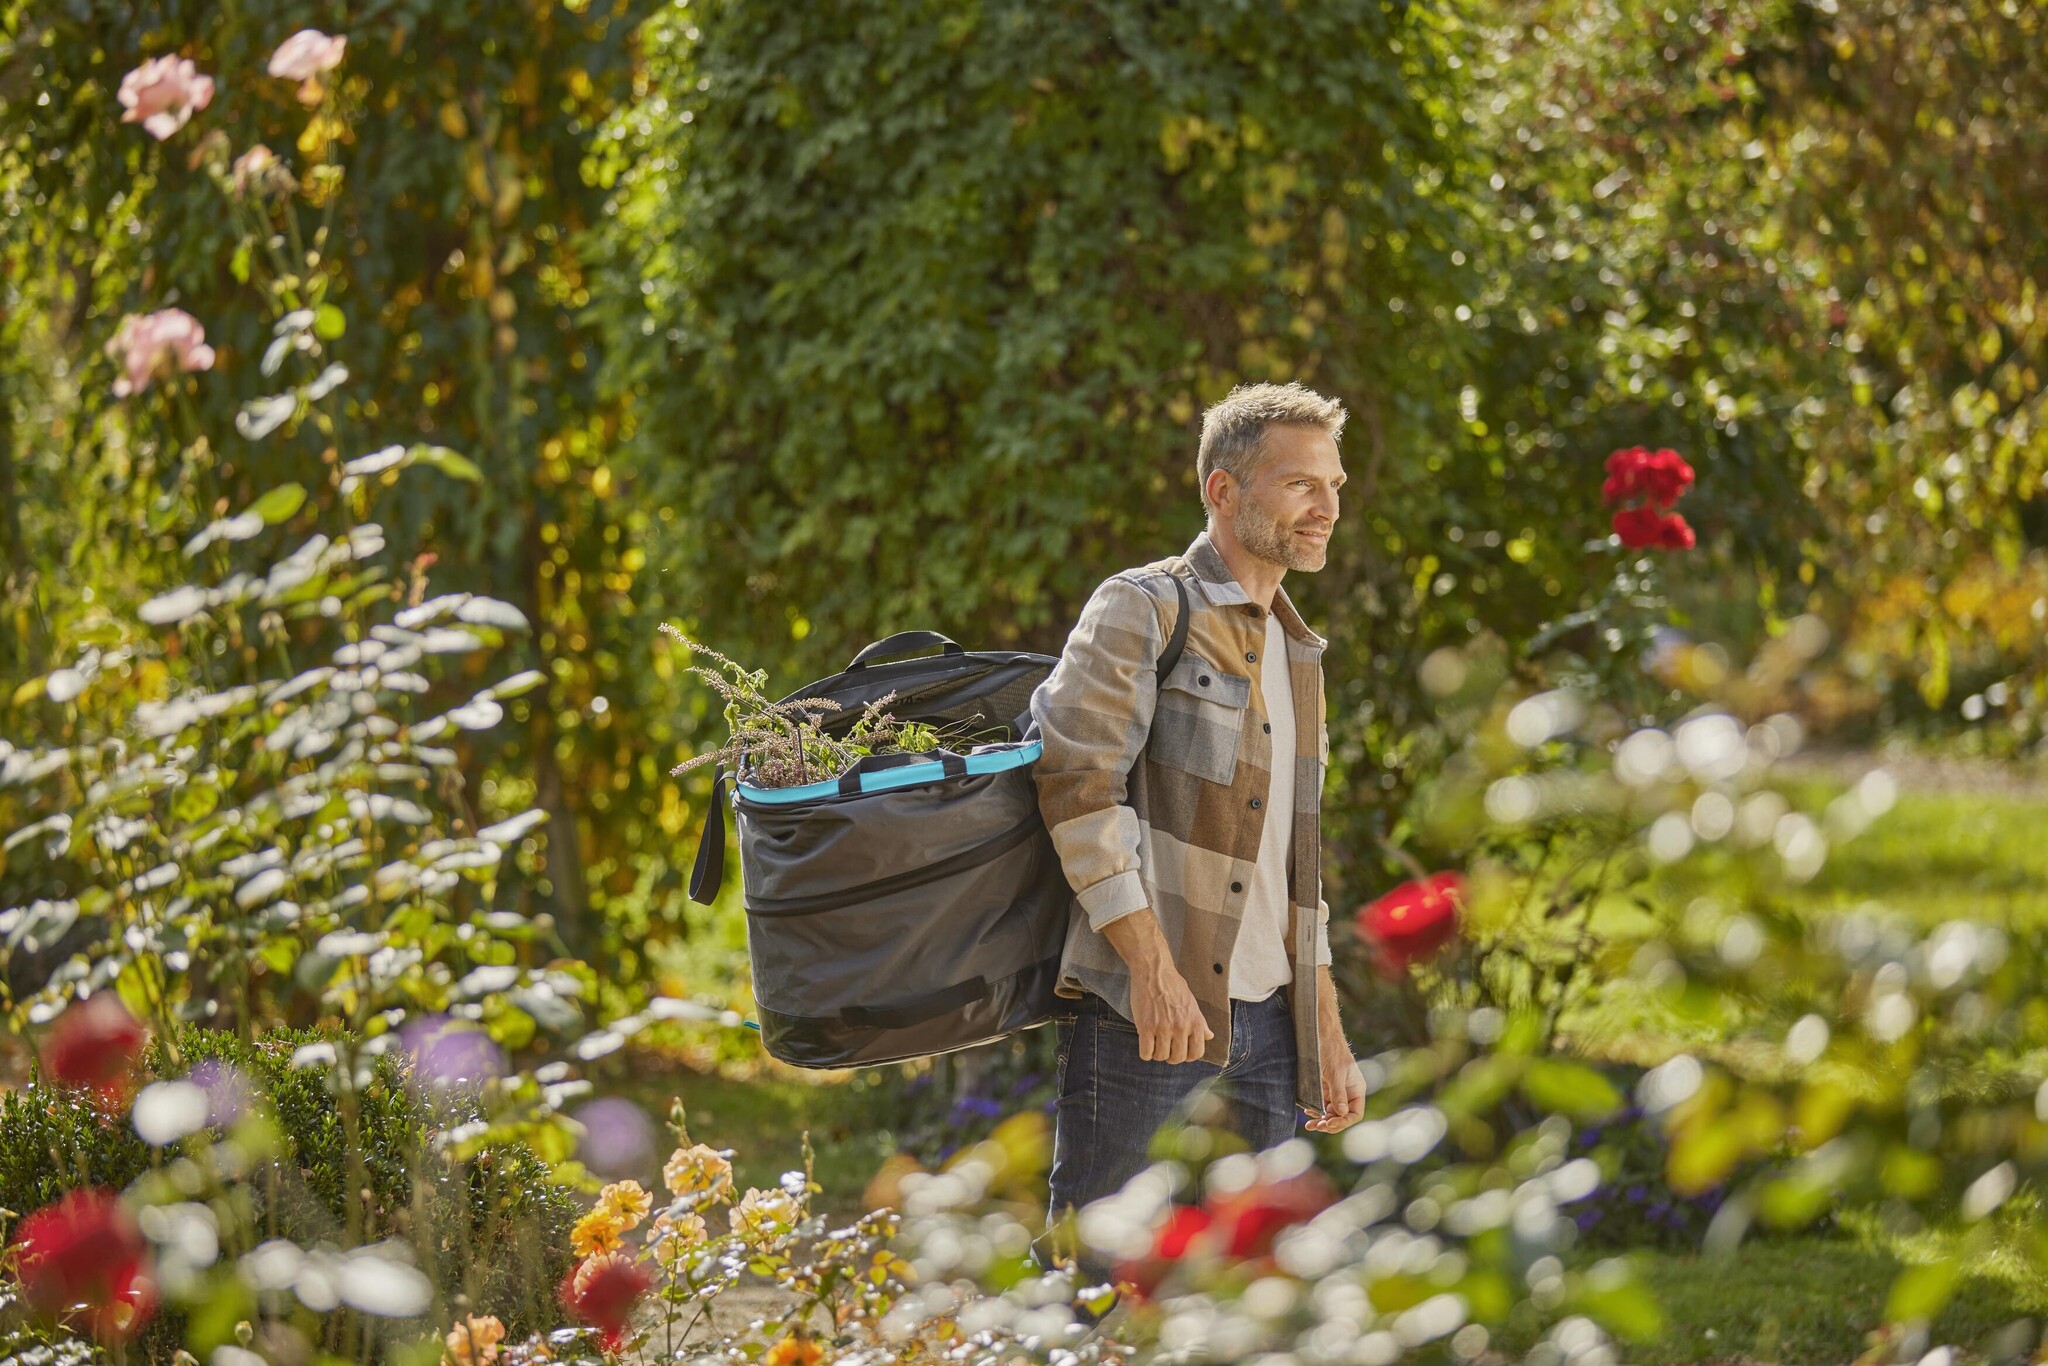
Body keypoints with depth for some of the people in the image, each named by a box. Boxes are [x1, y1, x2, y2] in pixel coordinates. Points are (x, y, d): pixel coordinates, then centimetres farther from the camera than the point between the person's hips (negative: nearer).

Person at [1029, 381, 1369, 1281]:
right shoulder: (1143, 611, -2)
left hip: (1267, 1019, 7)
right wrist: (1153, 970, -20)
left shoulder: (1298, 656, 22)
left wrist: (1328, 1036, 19)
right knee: (1100, 1273, -6)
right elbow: (1078, 784, -14)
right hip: (1144, 1010, -7)